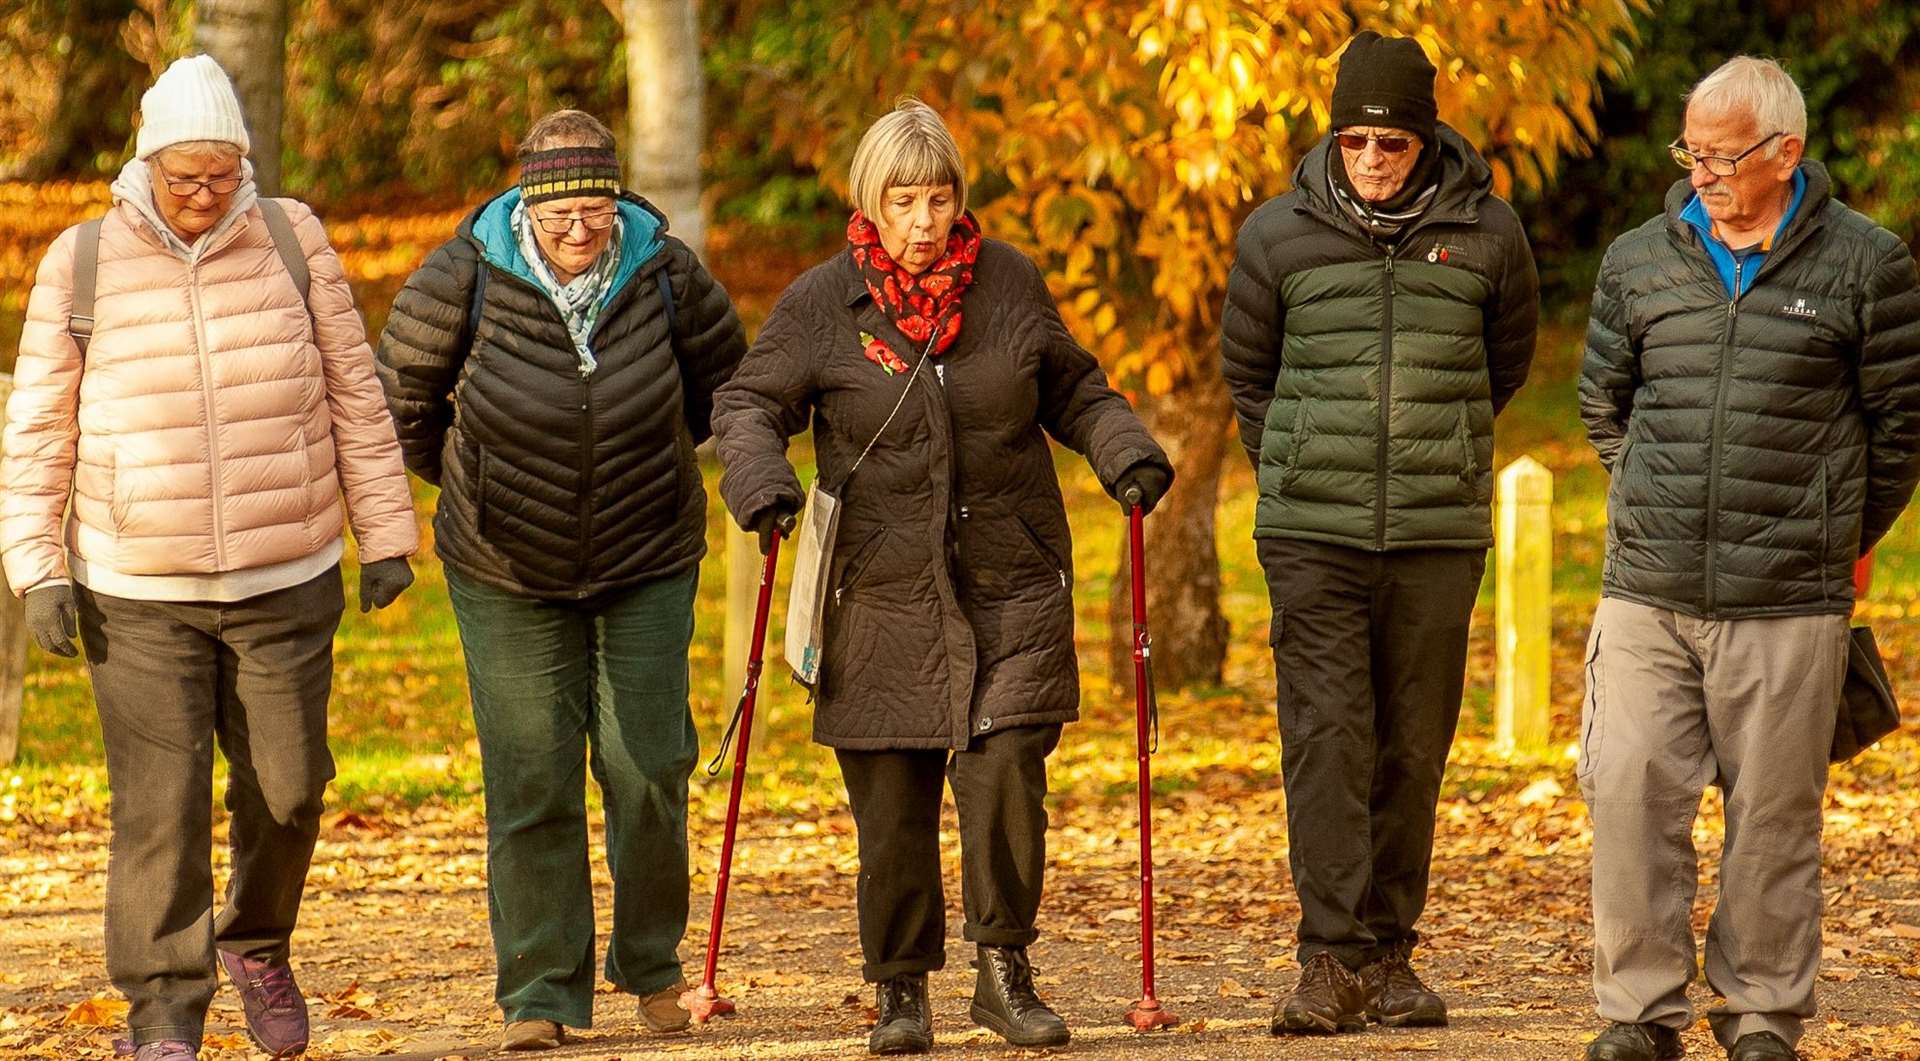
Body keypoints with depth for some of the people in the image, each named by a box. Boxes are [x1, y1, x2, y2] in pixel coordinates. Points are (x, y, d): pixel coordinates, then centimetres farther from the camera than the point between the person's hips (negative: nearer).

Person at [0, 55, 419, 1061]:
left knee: (285, 788, 6)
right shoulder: (81, 264, -4)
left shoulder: (290, 239, -1)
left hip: (287, 583, 2)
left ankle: (256, 944, 33)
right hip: (138, 592, -1)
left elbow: (353, 394, 6)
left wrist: (385, 534, 5)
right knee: (160, 805, -6)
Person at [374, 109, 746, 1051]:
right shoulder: (467, 277, -16)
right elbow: (402, 393, 3)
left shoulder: (665, 274, -12)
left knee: (647, 764, -4)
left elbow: (723, 380, 9)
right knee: (531, 779, -2)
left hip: (647, 560, 1)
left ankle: (651, 964, 16)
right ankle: (540, 992, 6)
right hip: (510, 574, -1)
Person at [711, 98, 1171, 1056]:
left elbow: (1073, 390, 17)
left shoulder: (1009, 283, 6)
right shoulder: (821, 303, 0)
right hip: (882, 595, -1)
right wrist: (759, 476, -15)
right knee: (891, 800, 1)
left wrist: (1124, 449, 0)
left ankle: (1005, 969, 4)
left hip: (1013, 590, 1)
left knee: (1005, 773, -11)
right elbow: (747, 402, 4)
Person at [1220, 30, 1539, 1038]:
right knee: (1326, 735, -9)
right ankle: (1331, 956, -10)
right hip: (1313, 535, -1)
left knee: (1413, 747, 5)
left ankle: (1389, 953, 13)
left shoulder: (1486, 235, 1)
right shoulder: (1279, 236, 0)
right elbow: (1247, 374, 16)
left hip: (1439, 535, 1)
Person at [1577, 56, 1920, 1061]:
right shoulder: (1638, 262, 8)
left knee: (1773, 815, 3)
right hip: (1646, 597, 2)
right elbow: (1603, 406, 22)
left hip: (1788, 603, -2)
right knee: (1629, 795, -4)